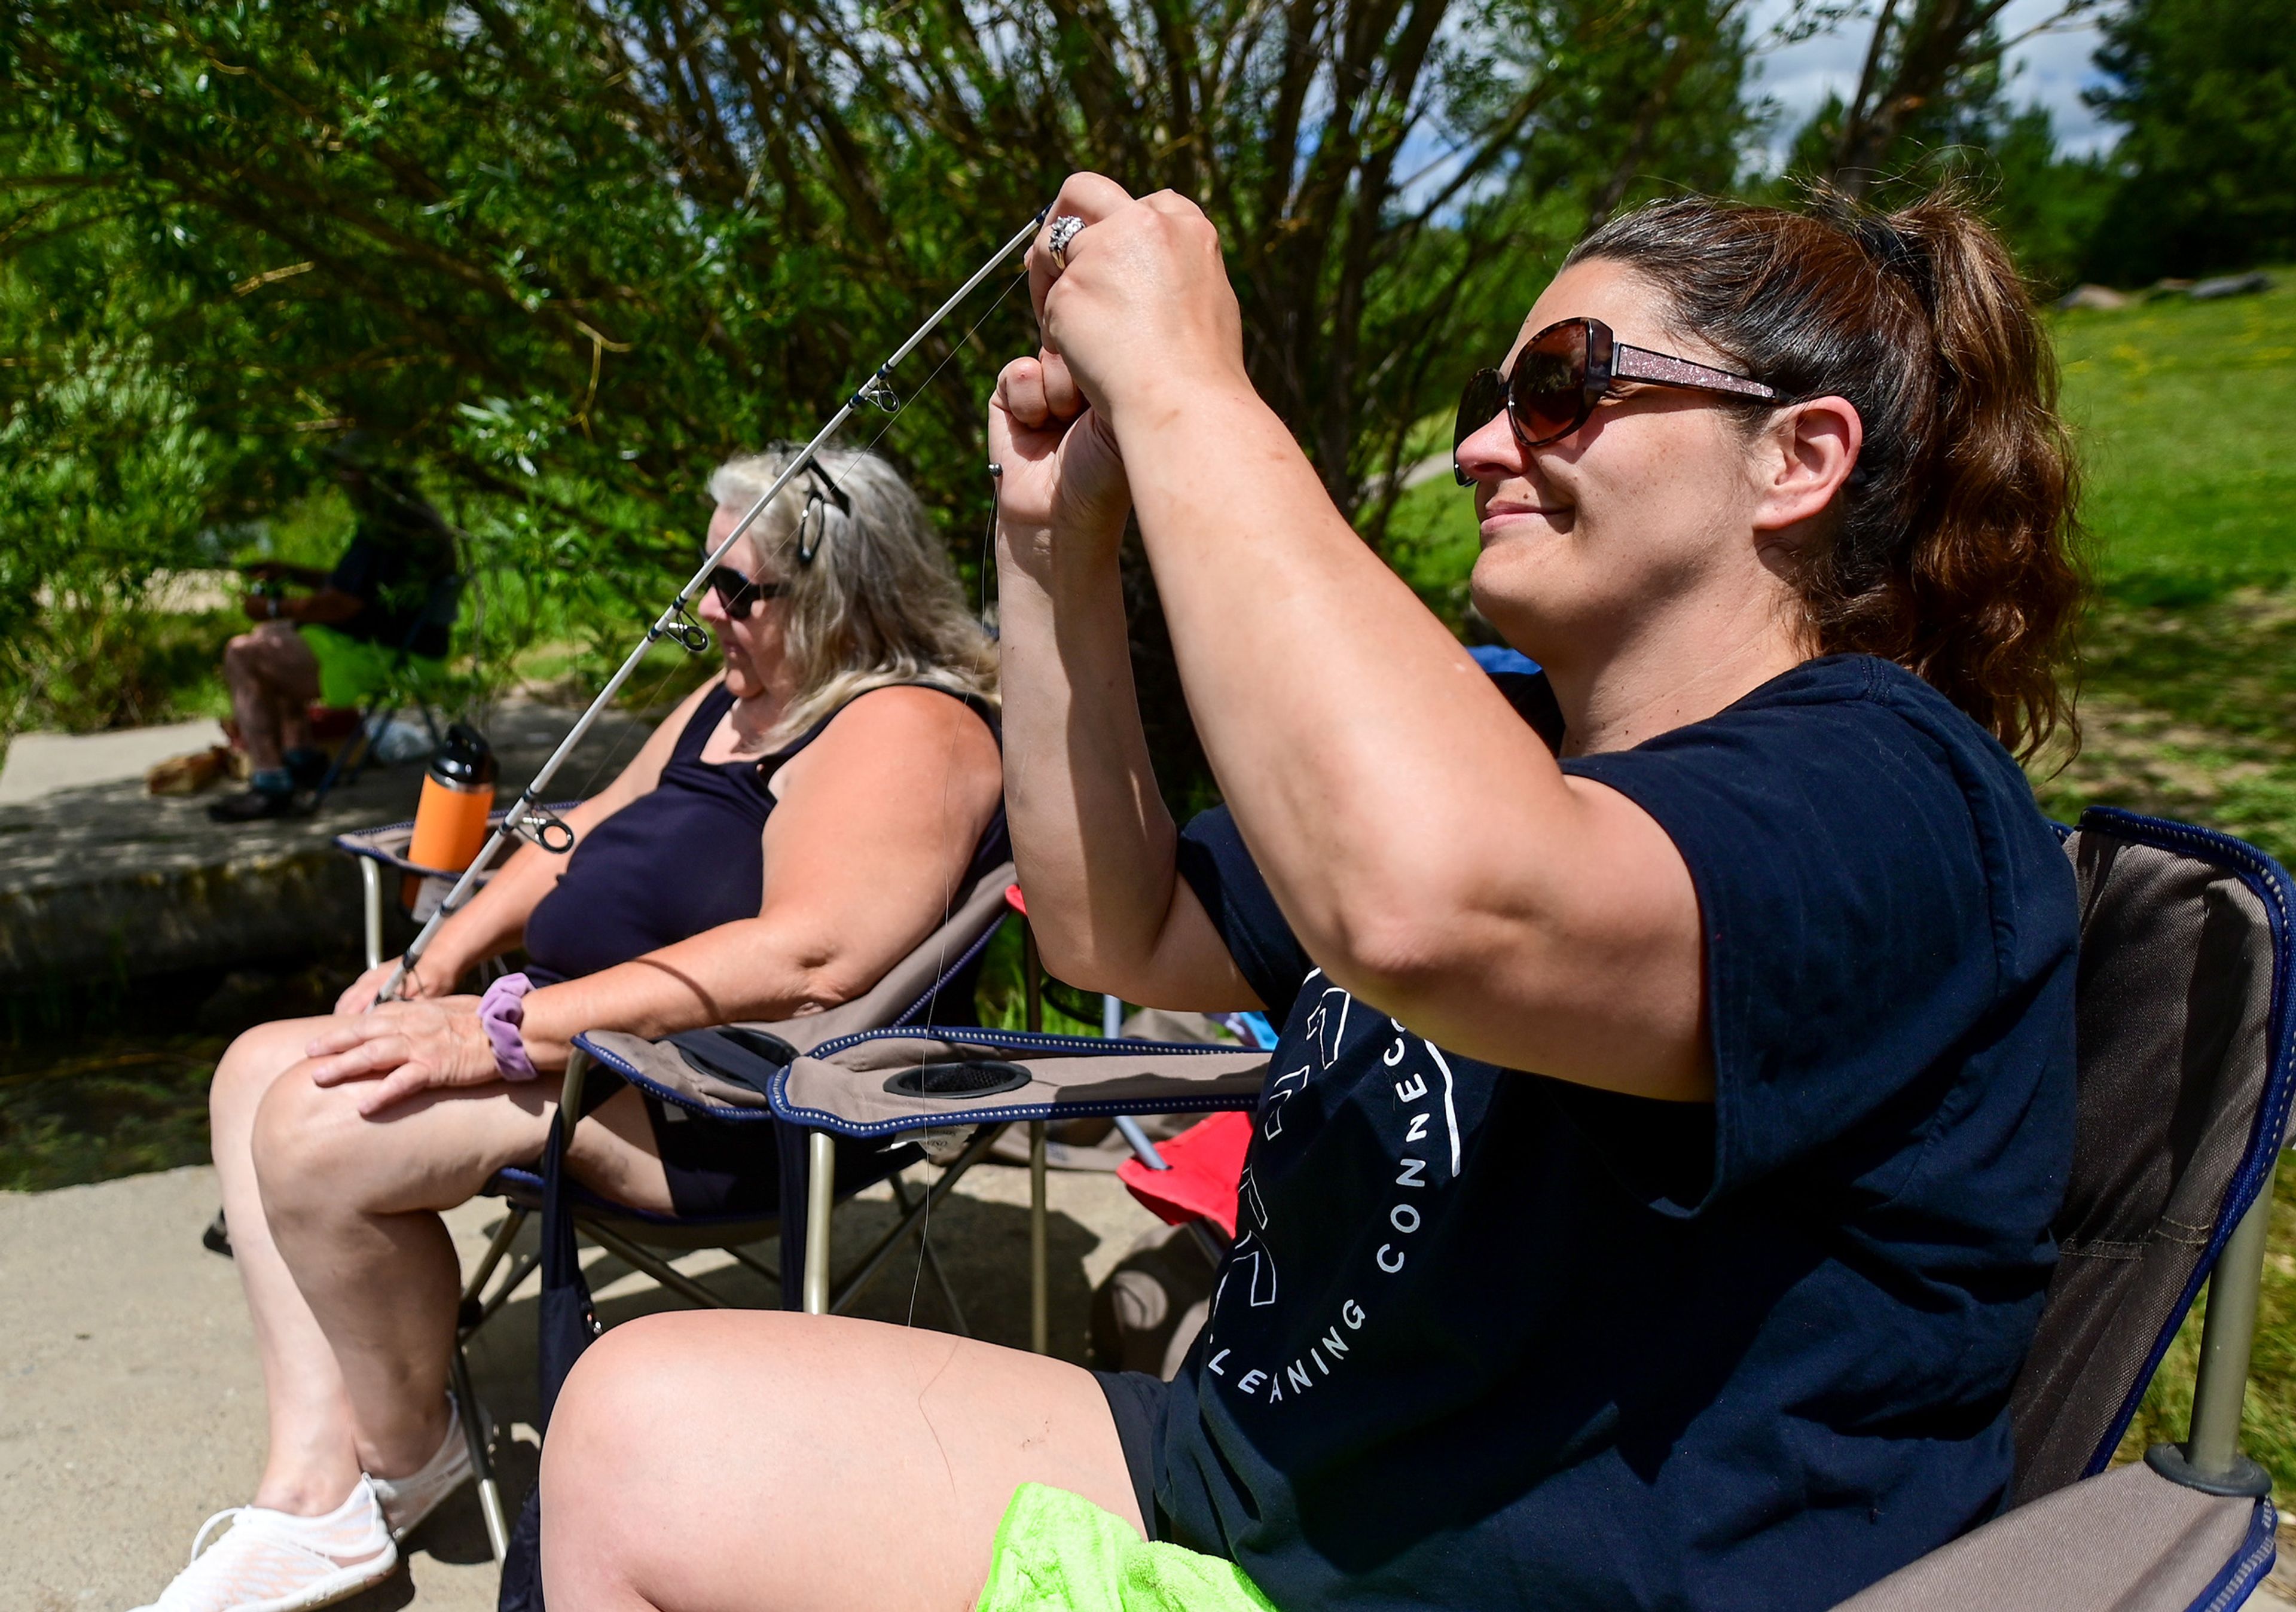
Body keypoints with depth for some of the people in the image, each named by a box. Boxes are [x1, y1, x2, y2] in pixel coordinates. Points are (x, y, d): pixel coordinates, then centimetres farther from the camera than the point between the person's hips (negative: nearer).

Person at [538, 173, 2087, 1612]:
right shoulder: (1499, 741, 11)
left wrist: (1181, 381, -28)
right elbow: (1117, 926, 12)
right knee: (644, 1430, 1)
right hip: (1240, 1477, 8)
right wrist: (1058, 540, 3)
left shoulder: (1895, 797, -18)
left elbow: (1427, 907, -40)